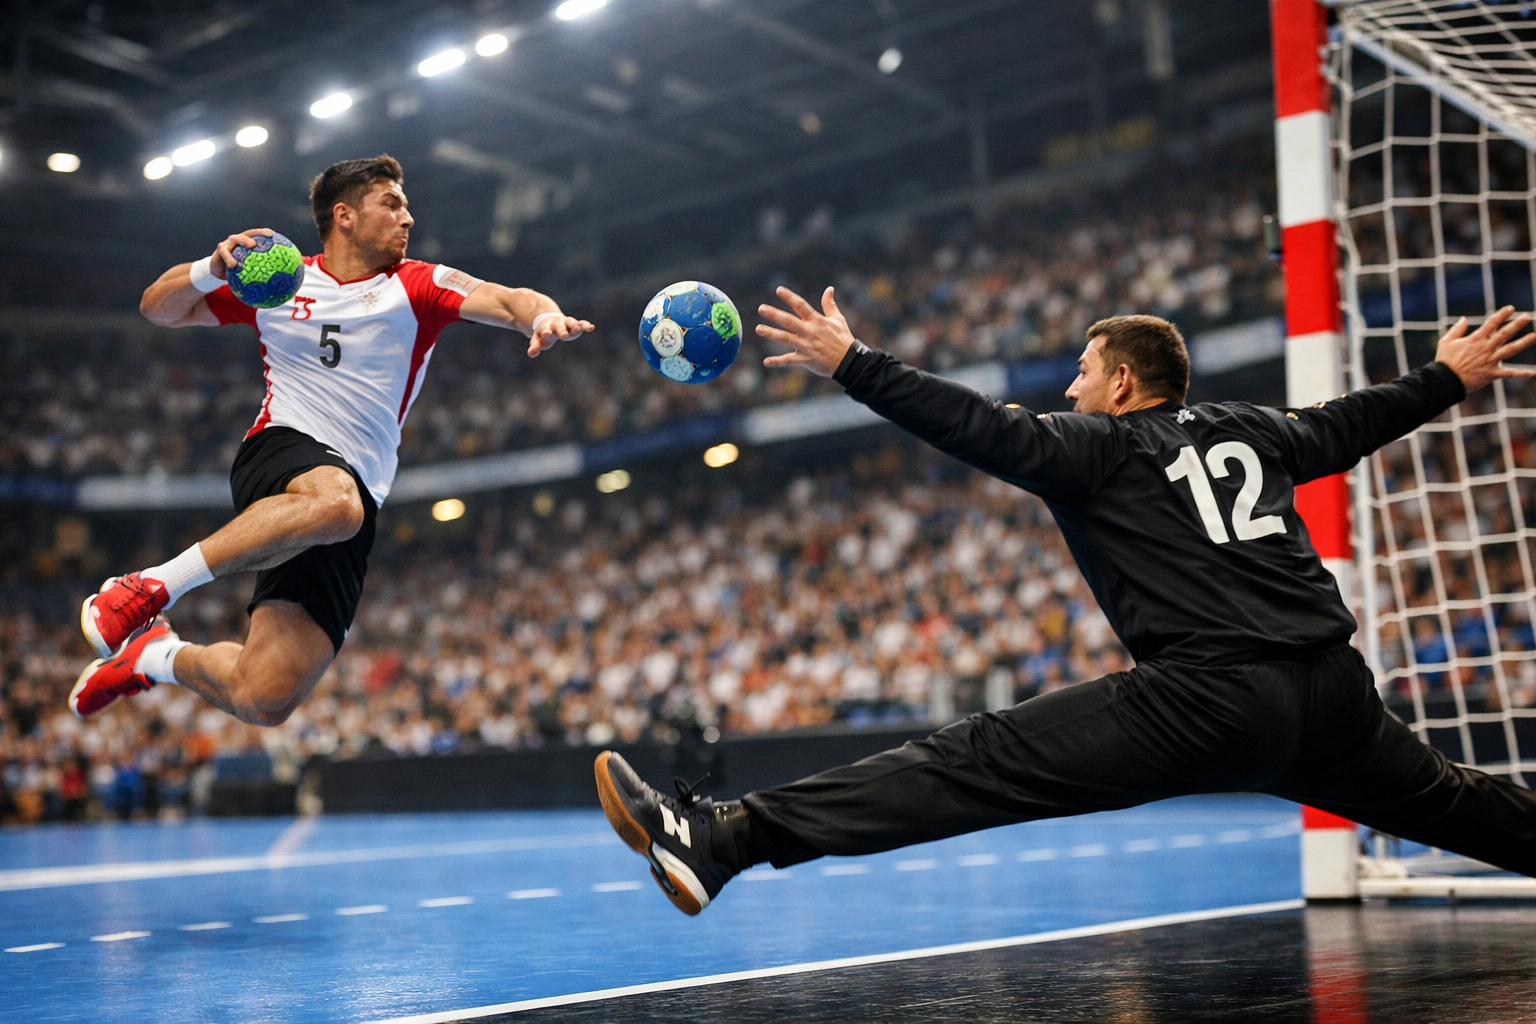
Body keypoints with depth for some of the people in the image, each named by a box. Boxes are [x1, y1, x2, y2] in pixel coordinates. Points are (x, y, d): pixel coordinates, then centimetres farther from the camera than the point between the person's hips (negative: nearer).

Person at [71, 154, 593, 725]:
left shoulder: (416, 286, 11)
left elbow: (508, 301, -6)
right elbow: (158, 308, 17)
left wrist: (543, 314, -30)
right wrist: (212, 270, -4)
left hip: (353, 502, 1)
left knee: (264, 702, -12)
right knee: (335, 501, -42)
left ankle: (161, 656, 20)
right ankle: (151, 587, -27)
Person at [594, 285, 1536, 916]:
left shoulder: (1101, 448, 4)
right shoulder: (1249, 429, 21)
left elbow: (985, 429, -8)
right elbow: (1348, 423, 37)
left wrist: (851, 365, -6)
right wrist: (1450, 378, 55)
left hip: (1209, 699, -7)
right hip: (1334, 692, 7)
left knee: (980, 763, -15)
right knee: (1447, 800, 34)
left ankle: (722, 837, -21)